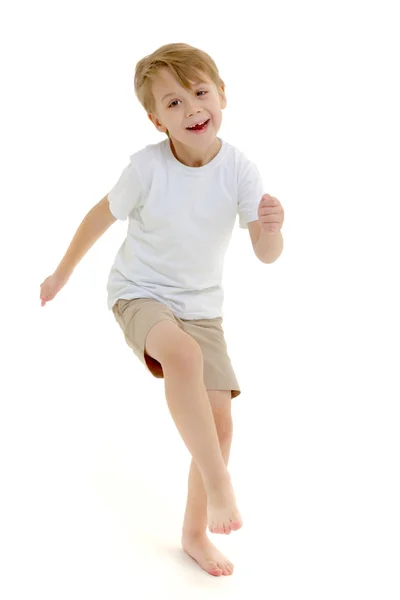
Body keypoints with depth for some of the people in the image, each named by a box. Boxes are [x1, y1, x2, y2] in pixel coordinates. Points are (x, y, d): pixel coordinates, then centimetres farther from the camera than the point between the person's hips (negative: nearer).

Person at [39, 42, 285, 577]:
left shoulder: (240, 170, -14)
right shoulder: (148, 166, -19)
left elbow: (267, 256, -12)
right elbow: (102, 216, -3)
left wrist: (271, 227, -36)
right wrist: (62, 274, 8)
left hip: (201, 306, 4)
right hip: (139, 294, -3)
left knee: (220, 420, -1)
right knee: (182, 353, -37)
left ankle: (196, 532, 21)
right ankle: (219, 485, -23)